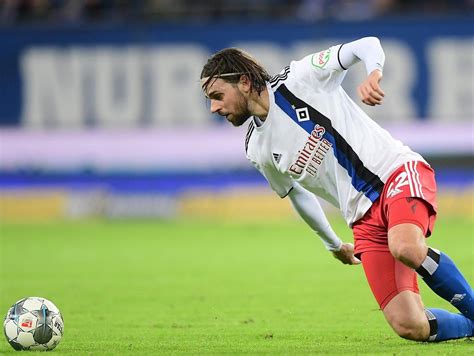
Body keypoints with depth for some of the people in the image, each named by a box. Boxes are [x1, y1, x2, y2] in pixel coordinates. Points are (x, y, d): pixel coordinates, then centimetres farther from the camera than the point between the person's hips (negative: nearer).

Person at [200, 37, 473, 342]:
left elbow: (367, 45, -6)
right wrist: (333, 244, 35)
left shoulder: (300, 78, -4)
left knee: (406, 249, -38)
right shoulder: (257, 151, 11)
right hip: (364, 218, 5)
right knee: (410, 328, -15)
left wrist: (375, 73, -27)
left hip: (399, 171, -5)